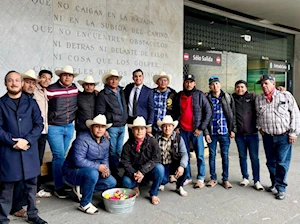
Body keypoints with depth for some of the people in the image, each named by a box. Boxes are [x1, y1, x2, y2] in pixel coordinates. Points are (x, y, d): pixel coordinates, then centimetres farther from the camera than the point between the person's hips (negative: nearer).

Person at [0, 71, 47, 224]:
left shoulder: (31, 102, 8)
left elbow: (39, 124, 2)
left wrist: (27, 140, -12)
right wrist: (13, 142, -14)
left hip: (29, 150, 2)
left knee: (31, 185, 11)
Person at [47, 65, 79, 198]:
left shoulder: (75, 89, 3)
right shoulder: (51, 90, -14)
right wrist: (49, 119, -4)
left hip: (69, 127, 5)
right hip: (54, 128, -5)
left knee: (62, 156, 16)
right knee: (59, 156, -6)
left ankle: (62, 181, 28)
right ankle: (58, 187, 6)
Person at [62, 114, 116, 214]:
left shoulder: (105, 141, 3)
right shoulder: (83, 139, -22)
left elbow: (105, 159, 11)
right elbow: (78, 161, -29)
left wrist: (105, 169, -11)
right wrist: (98, 167, -26)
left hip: (92, 171, 8)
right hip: (72, 171, -8)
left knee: (112, 182, -5)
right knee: (93, 173, -37)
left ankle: (83, 190, 6)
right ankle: (84, 204, -17)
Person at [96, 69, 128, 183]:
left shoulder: (122, 92, 13)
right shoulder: (103, 94, -6)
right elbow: (100, 113, -7)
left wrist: (125, 121, 13)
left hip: (122, 126, 6)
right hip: (111, 127, -6)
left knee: (119, 152, 12)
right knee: (113, 152, 0)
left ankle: (115, 173, 24)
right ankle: (114, 174, 12)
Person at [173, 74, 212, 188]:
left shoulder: (200, 95, -1)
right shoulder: (179, 96, 9)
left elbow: (208, 112, -3)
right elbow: (175, 113, 16)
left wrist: (201, 128, -7)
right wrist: (176, 126, 6)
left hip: (196, 131, -3)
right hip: (183, 131, 3)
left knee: (200, 155, 1)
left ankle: (200, 179, 12)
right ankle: (187, 178, 19)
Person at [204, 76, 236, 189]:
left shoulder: (228, 97, 3)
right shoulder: (207, 99, 1)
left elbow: (233, 114, 3)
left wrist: (233, 129, -2)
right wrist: (206, 133, -5)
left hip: (225, 132, 0)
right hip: (212, 132, 0)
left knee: (225, 156, 7)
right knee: (212, 155, 9)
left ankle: (225, 179, 19)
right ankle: (213, 178, 21)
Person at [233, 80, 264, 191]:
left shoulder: (252, 97, 0)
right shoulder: (232, 98, 3)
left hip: (252, 133, -2)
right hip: (239, 134, 2)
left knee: (254, 157, 2)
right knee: (242, 157, 12)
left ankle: (257, 181, 12)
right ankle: (245, 178, 27)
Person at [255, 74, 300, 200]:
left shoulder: (286, 95, -5)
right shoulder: (258, 99, 5)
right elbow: (257, 115, 21)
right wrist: (259, 127, 9)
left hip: (284, 137, -3)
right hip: (267, 137, 4)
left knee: (282, 163, 0)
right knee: (271, 162, 12)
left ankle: (281, 188, 12)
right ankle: (274, 184, 30)